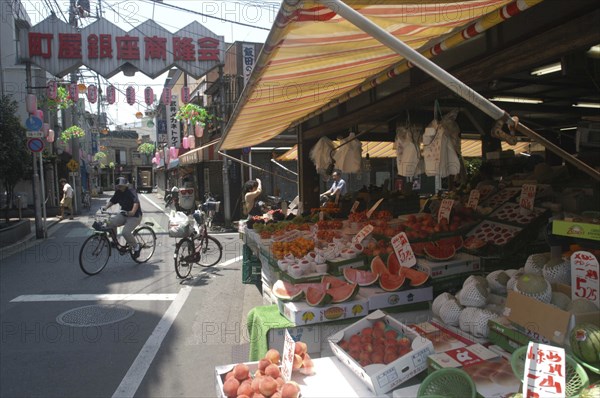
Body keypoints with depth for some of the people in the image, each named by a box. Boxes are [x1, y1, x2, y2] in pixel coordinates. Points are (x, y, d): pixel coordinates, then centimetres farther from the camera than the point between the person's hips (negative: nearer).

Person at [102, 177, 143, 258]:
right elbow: (112, 201, 9)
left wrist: (133, 211, -47)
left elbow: (136, 202, -31)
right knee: (109, 223, -14)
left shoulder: (131, 191, -17)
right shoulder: (118, 192, 4)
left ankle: (136, 247, -2)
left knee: (125, 232, -25)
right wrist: (106, 207, -11)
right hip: (123, 215, 7)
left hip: (135, 216, -7)